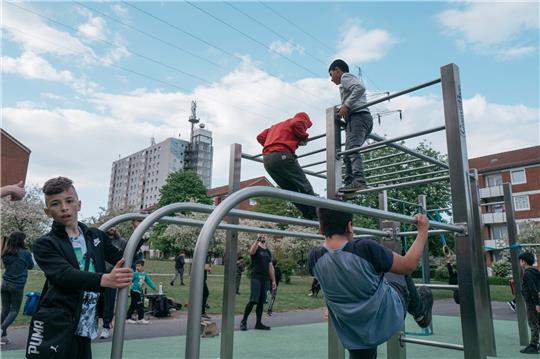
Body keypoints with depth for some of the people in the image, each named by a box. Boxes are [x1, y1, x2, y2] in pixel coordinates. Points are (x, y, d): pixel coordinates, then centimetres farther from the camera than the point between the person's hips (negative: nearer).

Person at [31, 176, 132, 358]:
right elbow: (66, 275, -22)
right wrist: (105, 279, -39)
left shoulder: (96, 236, 9)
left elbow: (123, 260, 18)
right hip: (55, 331, -4)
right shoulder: (44, 245, -5)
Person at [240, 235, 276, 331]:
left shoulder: (268, 252, 18)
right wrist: (257, 240, -39)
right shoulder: (256, 248, 0)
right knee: (253, 300, -11)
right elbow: (251, 252, -27)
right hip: (256, 278, -6)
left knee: (261, 302, 7)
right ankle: (243, 321, 1)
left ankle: (258, 323, 14)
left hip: (265, 279, 6)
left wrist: (273, 280, 14)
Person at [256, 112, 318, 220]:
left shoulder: (277, 126, 36)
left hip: (266, 159, 7)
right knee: (305, 187, 0)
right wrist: (304, 137, 4)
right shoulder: (300, 120, 14)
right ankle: (316, 217, -3)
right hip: (282, 156, -7)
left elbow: (260, 137, 30)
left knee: (292, 190, 11)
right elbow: (297, 124, -11)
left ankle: (309, 217, 8)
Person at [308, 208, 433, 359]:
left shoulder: (315, 258, -18)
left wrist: (327, 232, 22)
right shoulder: (365, 248, -31)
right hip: (388, 319, -1)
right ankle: (420, 313, 47)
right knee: (399, 272, 23)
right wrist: (423, 230, -3)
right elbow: (408, 265, -14)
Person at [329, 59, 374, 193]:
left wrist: (346, 105, -17)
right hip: (365, 118, 10)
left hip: (357, 116, -10)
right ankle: (349, 184, -1)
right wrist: (344, 110, 20)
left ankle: (359, 181, -39)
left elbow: (360, 87, -13)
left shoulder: (346, 76, 7)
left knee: (352, 149, -25)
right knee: (348, 155, 5)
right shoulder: (351, 80, 36)